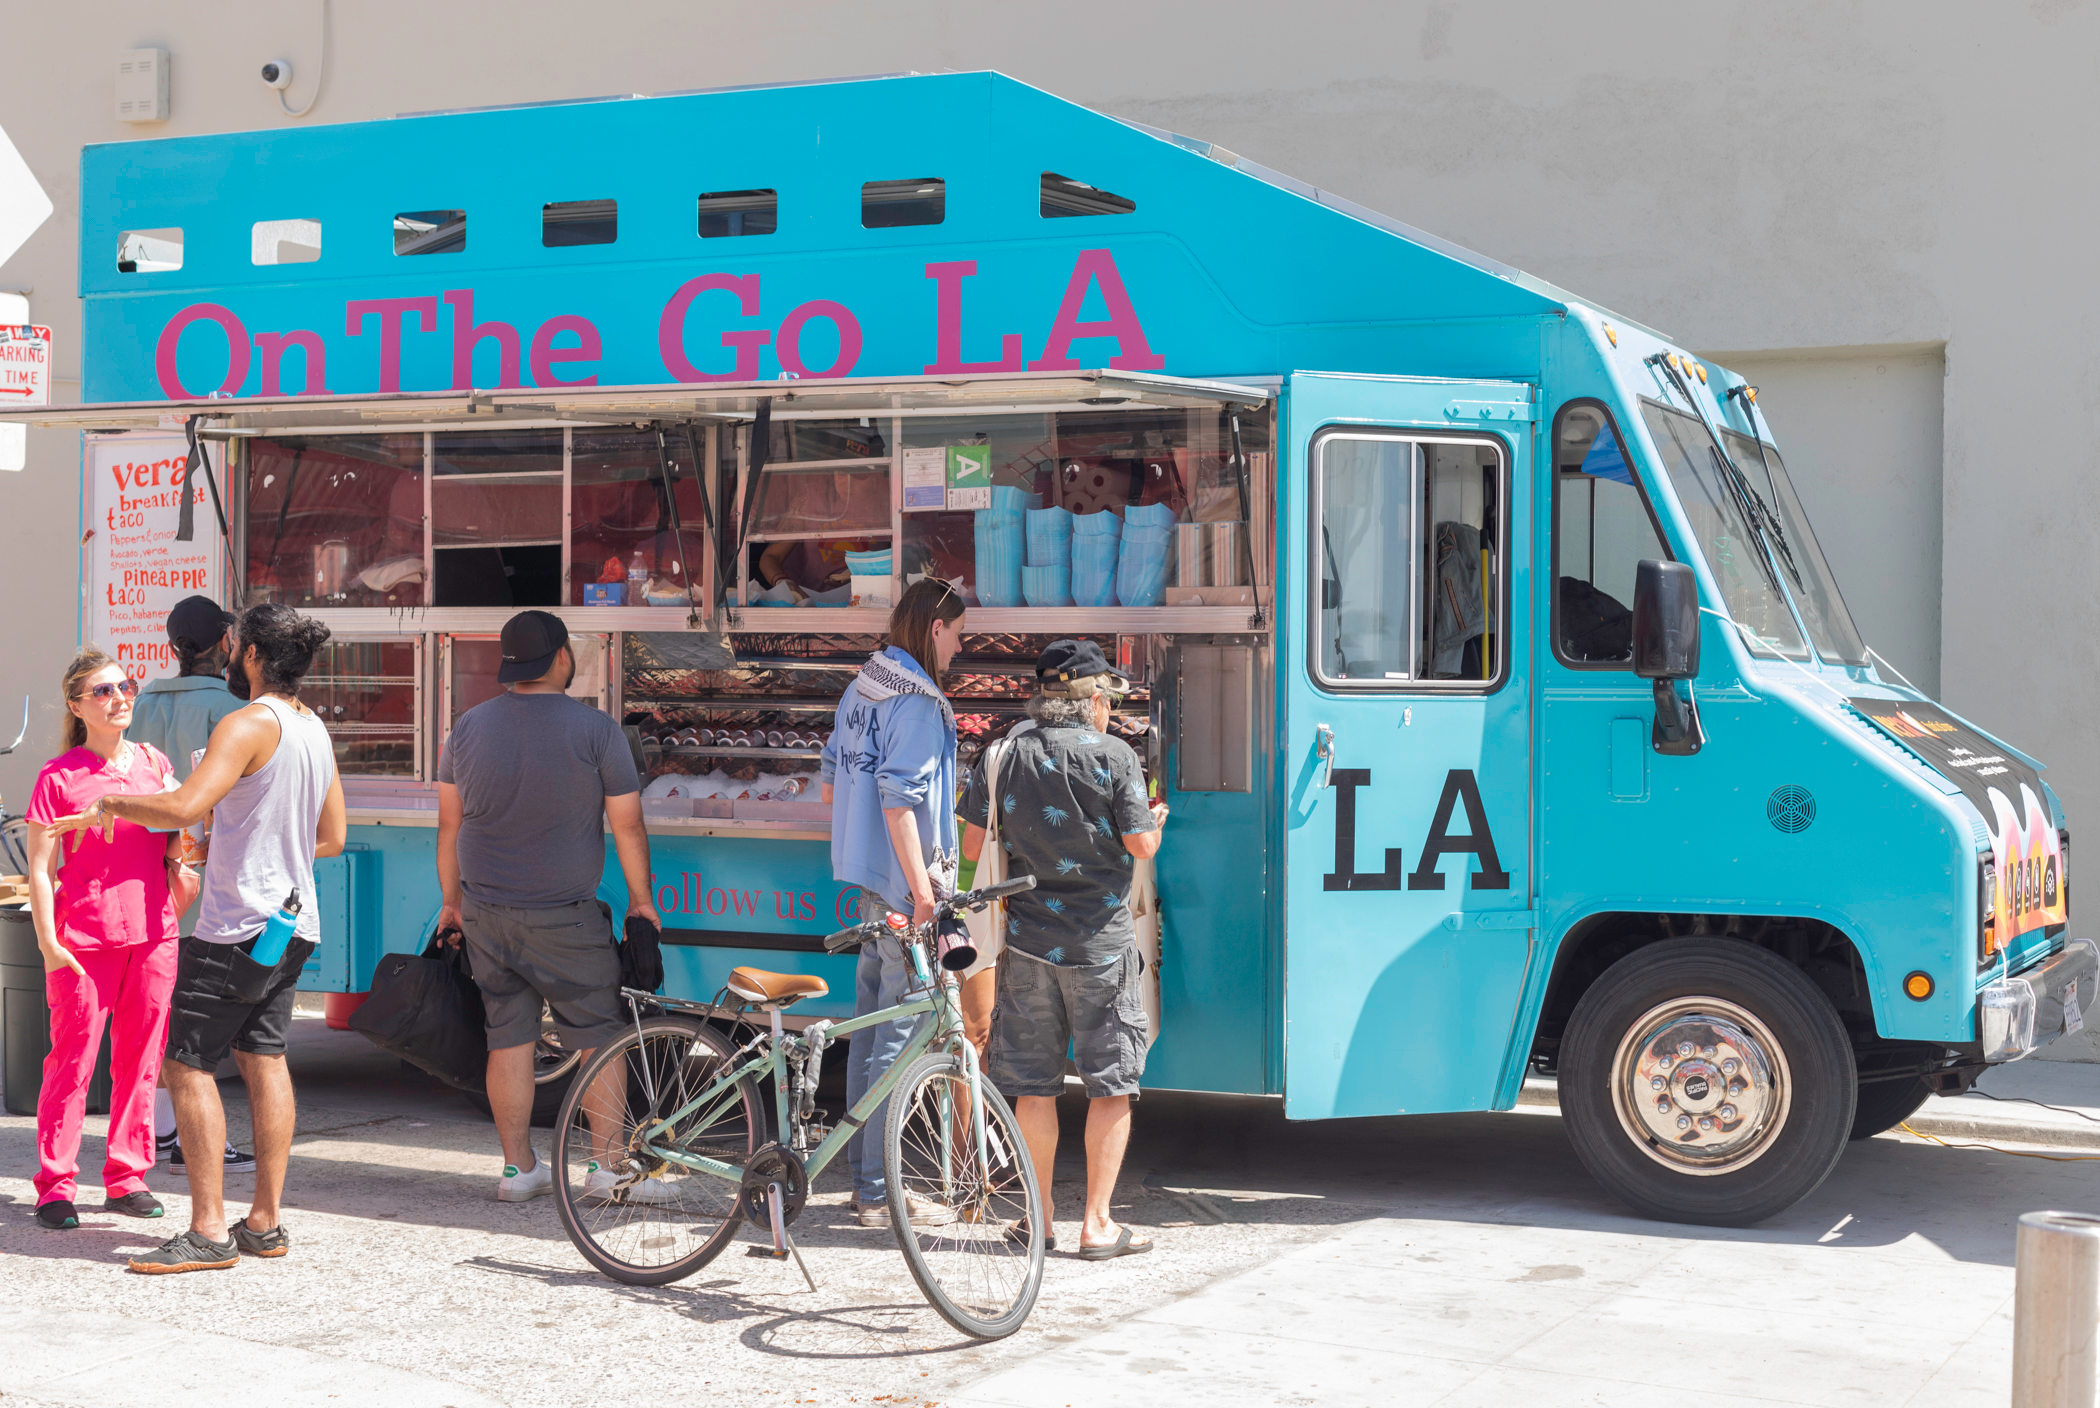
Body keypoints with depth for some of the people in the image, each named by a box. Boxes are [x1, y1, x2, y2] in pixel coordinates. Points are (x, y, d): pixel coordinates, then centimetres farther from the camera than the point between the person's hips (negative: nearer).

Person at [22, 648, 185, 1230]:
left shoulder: (154, 764, 11)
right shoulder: (58, 776, -2)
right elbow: (40, 870, -3)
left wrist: (178, 859, 0)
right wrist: (49, 944, -9)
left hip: (153, 934, 4)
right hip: (84, 938, -4)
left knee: (141, 1060, 7)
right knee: (72, 1059, -2)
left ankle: (127, 1177, 17)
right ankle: (55, 1184, 7)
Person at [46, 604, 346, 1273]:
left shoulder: (249, 724, -16)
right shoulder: (315, 729, 12)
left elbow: (185, 807, -27)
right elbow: (331, 838, 17)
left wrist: (112, 804, -12)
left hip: (236, 929, -9)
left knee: (188, 1066, -3)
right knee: (264, 1061, 12)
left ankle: (209, 1231, -4)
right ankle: (265, 1221, 14)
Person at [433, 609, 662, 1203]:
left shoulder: (470, 725, 4)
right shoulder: (596, 729, -9)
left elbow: (449, 823, 9)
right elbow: (627, 825, -6)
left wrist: (453, 902, 19)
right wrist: (640, 898, 7)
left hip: (484, 910, 5)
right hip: (565, 917, -5)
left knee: (508, 1036, 10)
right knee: (599, 1035, 4)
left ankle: (518, 1166, 16)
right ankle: (608, 1164, 4)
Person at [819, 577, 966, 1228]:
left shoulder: (861, 686, 13)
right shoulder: (918, 702, -16)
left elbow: (831, 783, 20)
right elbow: (900, 802, -23)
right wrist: (923, 892, -22)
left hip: (867, 875, 10)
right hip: (902, 880, -10)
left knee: (871, 1023, 15)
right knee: (898, 1033, -6)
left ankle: (863, 1174, 22)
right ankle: (879, 1193, -2)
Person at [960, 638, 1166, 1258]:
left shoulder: (1003, 755, 2)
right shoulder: (1113, 755, -7)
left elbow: (972, 846, 4)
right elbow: (1142, 845, -7)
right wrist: (1158, 817, 15)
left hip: (1028, 938, 3)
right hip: (1101, 942, -3)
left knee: (1032, 1084, 11)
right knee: (1110, 1084, 5)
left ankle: (1040, 1218, 19)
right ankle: (1097, 1224, 5)